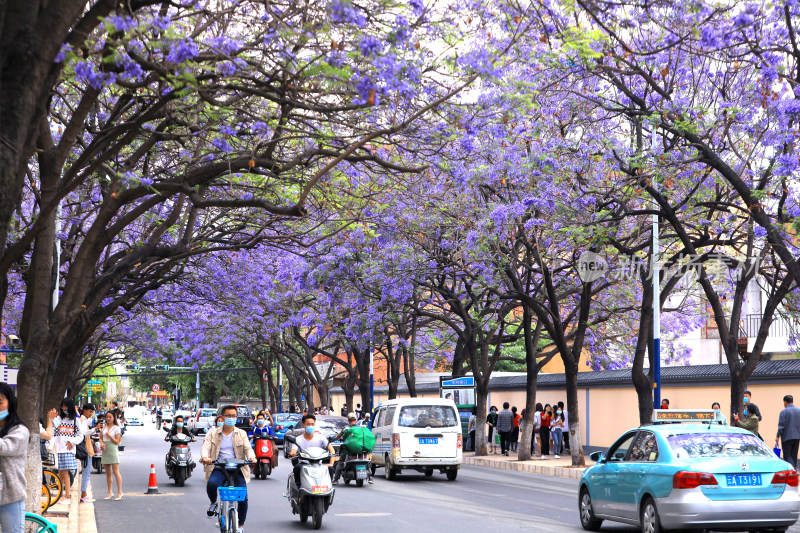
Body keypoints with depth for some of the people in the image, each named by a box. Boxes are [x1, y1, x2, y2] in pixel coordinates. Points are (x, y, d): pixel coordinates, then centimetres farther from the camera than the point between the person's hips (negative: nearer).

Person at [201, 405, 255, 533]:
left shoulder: (241, 434, 15)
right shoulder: (213, 433, 12)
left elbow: (248, 448, 1)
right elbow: (206, 446, -3)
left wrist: (251, 456, -23)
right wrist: (205, 457, -26)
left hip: (237, 469, 1)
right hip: (219, 468, -1)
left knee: (243, 497, -14)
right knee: (211, 484, -33)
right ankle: (213, 503, 1)